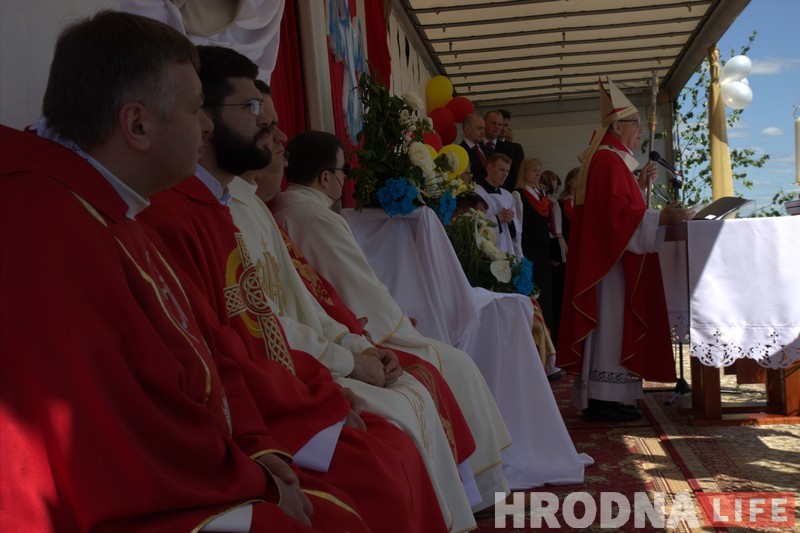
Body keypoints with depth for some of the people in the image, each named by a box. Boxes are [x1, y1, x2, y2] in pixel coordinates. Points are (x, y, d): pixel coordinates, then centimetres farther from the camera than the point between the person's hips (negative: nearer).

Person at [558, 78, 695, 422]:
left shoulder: (608, 158, 19)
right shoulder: (608, 160, -15)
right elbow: (617, 212, -24)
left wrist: (639, 184, 17)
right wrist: (660, 218, -26)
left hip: (608, 255, 11)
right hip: (611, 258, -11)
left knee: (611, 324, 9)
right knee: (610, 321, -9)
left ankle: (599, 398, 12)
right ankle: (602, 399, -7)